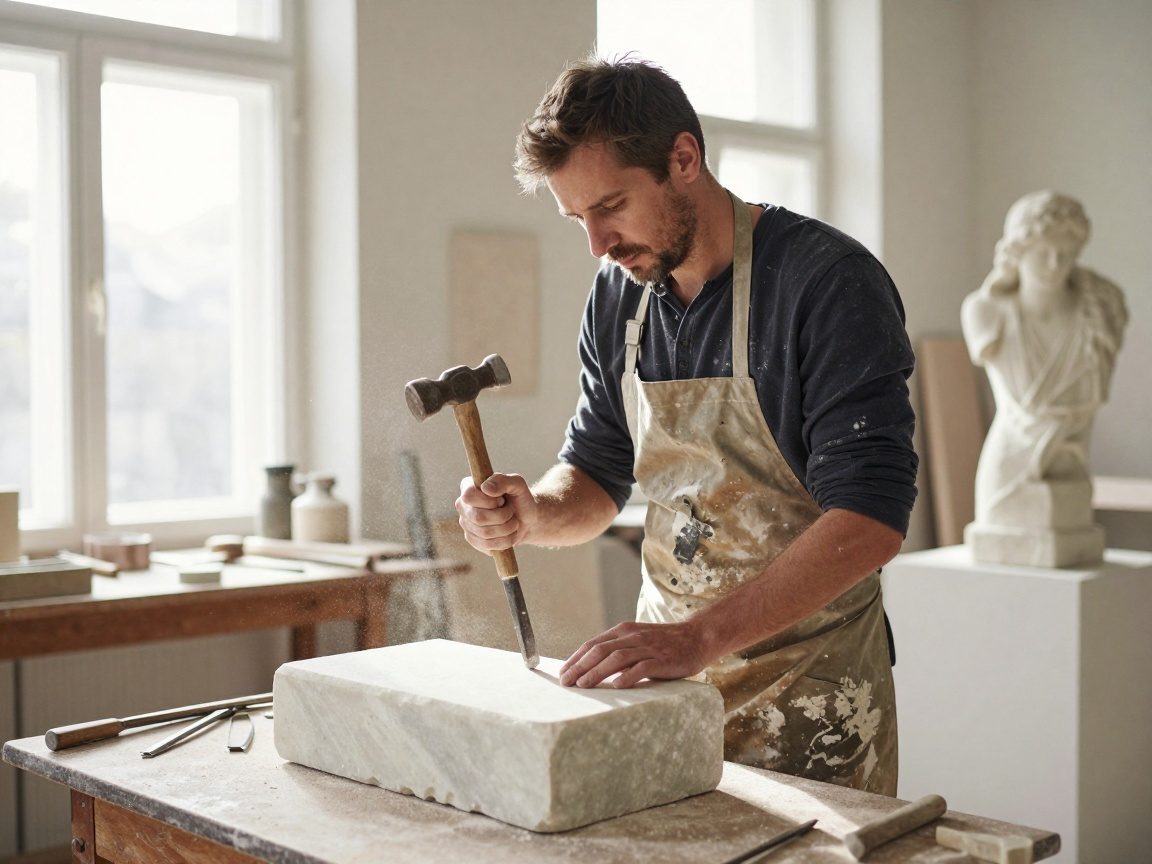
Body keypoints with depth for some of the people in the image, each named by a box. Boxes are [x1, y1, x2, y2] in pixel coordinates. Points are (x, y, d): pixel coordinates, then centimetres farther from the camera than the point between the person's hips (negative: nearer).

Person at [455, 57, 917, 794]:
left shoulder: (828, 282, -18)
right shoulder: (618, 296, 3)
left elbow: (870, 520, -25)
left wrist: (700, 638, -32)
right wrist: (531, 513, -11)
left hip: (807, 678, -5)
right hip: (667, 659, 6)